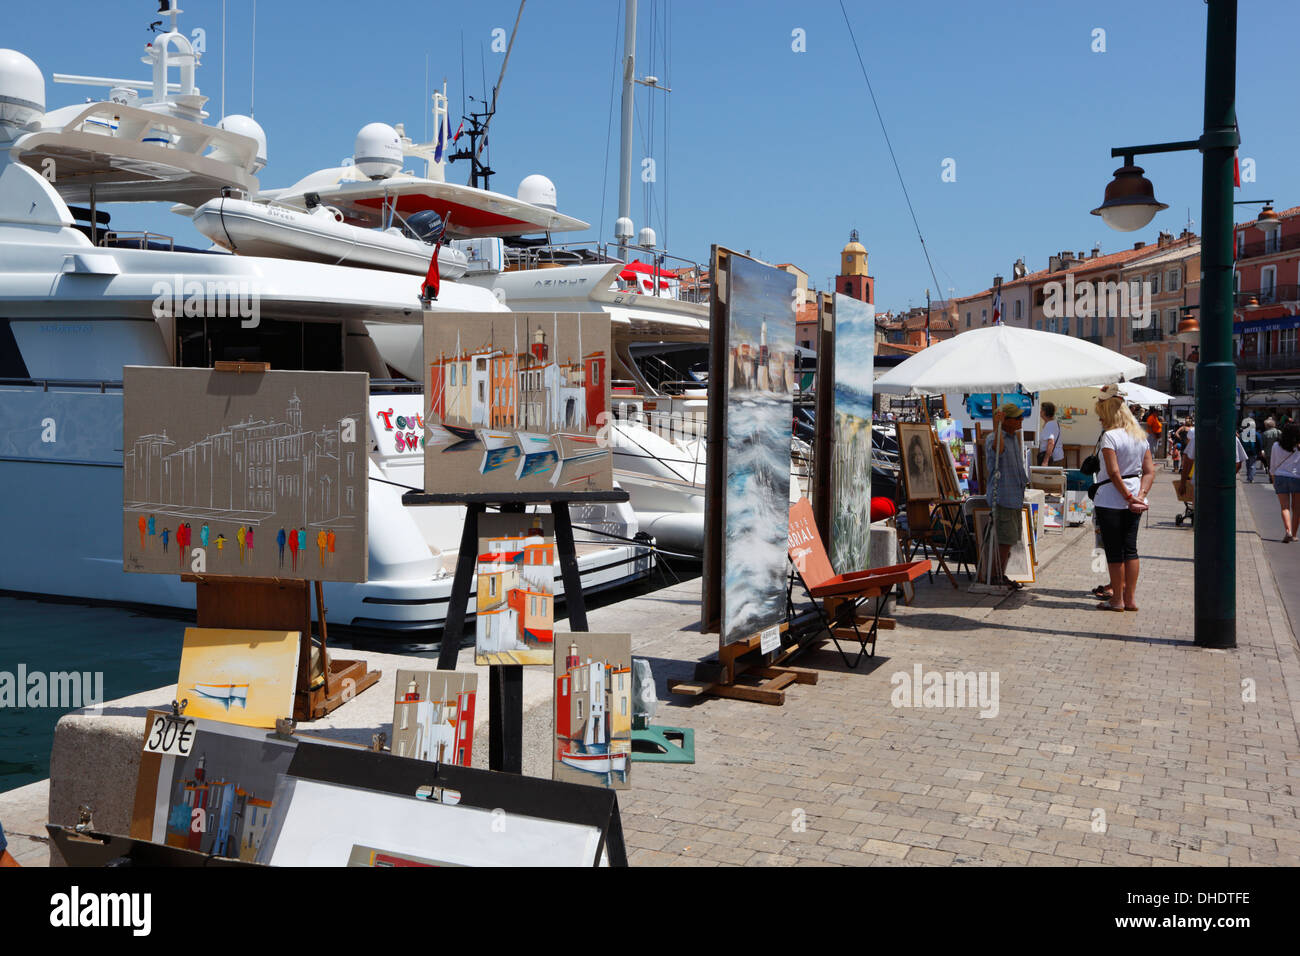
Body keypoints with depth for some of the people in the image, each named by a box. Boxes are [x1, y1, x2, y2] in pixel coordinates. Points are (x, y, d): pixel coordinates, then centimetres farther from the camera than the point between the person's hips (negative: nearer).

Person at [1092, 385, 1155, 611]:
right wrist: (1140, 495, -3)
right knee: (1130, 548, 11)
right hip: (1133, 503, 7)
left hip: (1110, 500, -7)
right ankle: (1130, 598, 15)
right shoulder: (1141, 436, 10)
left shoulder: (1110, 436, -13)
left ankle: (1117, 599, 8)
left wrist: (1128, 497, -14)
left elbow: (1114, 473, -20)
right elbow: (1150, 471, 6)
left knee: (1114, 550, 1)